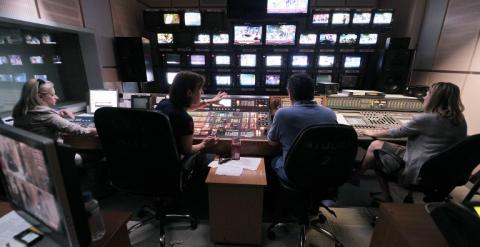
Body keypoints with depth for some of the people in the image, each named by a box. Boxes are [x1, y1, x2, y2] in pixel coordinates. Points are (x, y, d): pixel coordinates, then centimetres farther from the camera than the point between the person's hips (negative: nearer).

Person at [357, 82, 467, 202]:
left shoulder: (425, 119, -20)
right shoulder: (460, 120, 3)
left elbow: (396, 133, -7)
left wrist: (373, 133, 10)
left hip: (416, 173, -8)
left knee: (375, 146, 2)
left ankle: (355, 176, 19)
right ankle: (385, 196, 18)